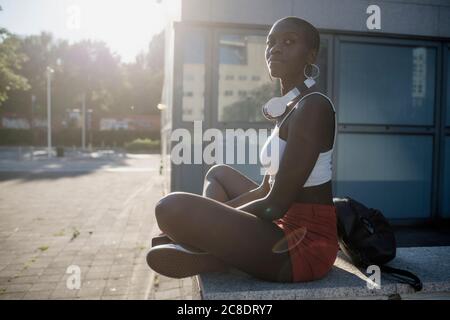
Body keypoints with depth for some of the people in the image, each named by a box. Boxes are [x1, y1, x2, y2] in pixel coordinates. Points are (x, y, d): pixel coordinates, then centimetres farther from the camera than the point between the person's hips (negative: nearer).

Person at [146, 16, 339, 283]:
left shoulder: (313, 107, -16)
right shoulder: (289, 108, 14)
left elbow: (276, 205, -21)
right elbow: (266, 190, 15)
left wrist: (195, 225, -11)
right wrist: (212, 219, 6)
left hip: (305, 244, -10)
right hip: (288, 229, 10)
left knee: (172, 207, -26)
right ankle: (200, 247, 2)